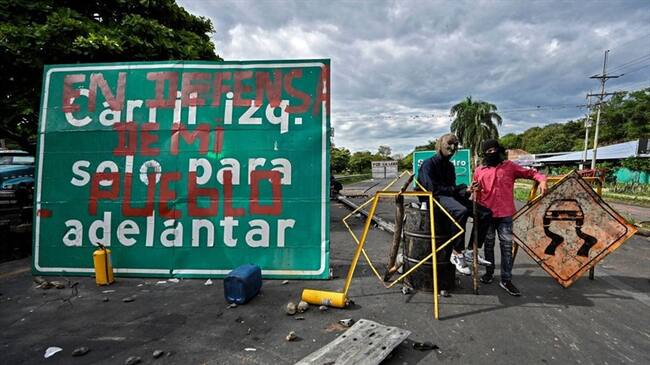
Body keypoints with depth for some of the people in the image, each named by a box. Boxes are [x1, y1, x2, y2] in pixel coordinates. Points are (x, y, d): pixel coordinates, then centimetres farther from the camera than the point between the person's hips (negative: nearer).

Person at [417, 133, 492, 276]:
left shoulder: (450, 166, 19)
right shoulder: (429, 163, -7)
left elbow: (453, 189, 12)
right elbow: (433, 188, -18)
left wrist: (466, 191, -9)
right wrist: (455, 189, -9)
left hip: (449, 196, 9)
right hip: (434, 198, -8)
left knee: (485, 212, -5)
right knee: (461, 211, -38)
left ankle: (471, 251, 0)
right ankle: (457, 253, -24)